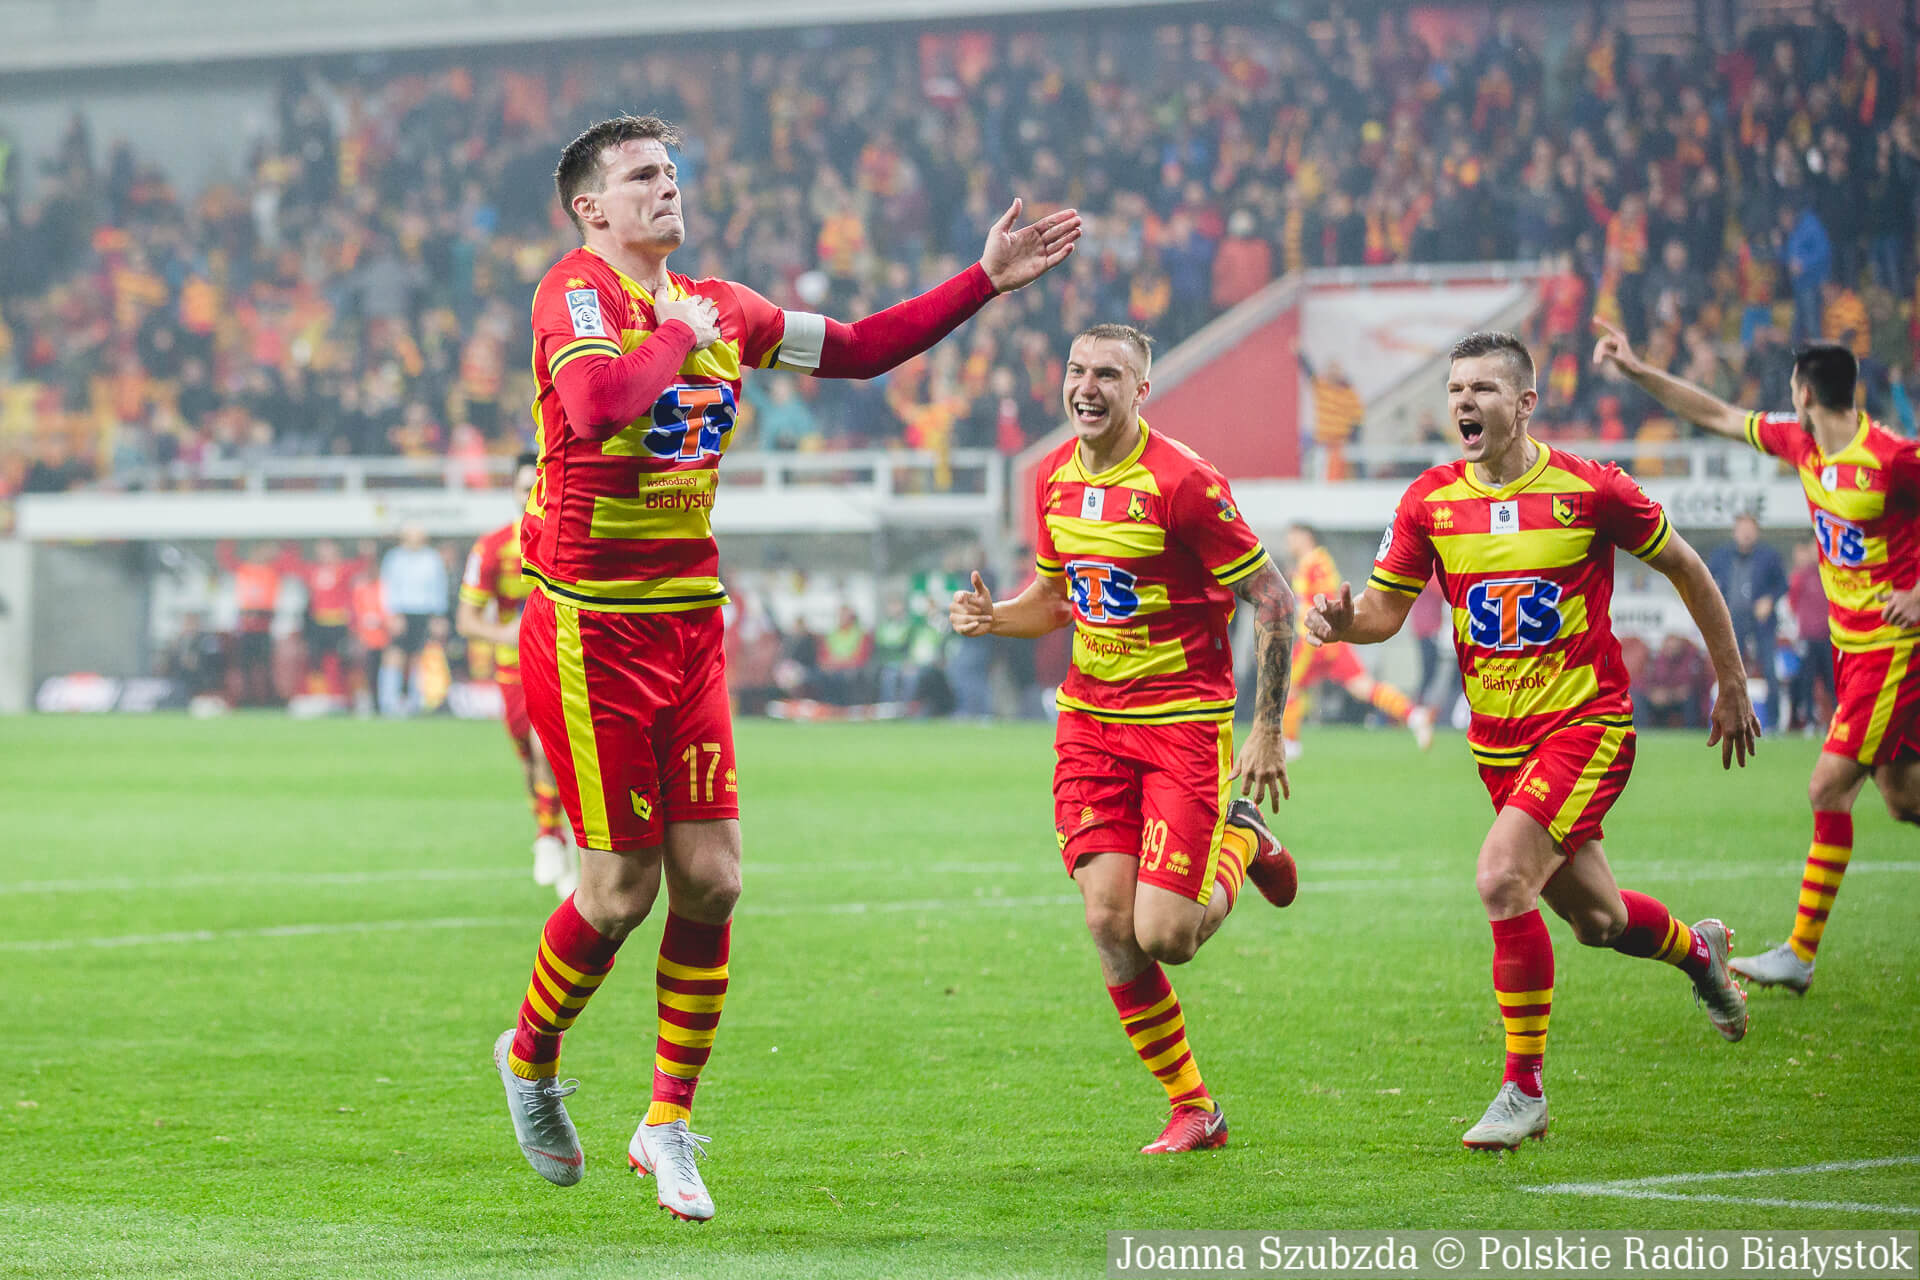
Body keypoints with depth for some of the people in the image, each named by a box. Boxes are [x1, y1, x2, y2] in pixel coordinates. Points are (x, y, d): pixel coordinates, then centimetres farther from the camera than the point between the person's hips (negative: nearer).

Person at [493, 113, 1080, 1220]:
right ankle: (530, 1057, 24)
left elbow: (861, 348, 19)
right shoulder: (576, 292, -11)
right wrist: (677, 336, -17)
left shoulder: (717, 307, 11)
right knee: (623, 888, -4)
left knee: (709, 878, 0)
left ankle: (671, 1125, 12)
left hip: (689, 627, 6)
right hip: (591, 630, -6)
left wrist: (988, 281, 15)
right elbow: (598, 407, -32)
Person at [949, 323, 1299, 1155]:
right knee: (1109, 925, -5)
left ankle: (1241, 843, 22)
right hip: (1089, 718, 6)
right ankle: (1191, 1110, 10)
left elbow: (1272, 600, -11)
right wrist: (992, 617, -1)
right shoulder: (1055, 478, 6)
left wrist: (1268, 728, -13)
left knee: (1163, 935, -12)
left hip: (1185, 720, -6)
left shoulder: (1182, 482, -16)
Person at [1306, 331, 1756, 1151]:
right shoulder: (1429, 503, -2)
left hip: (1586, 723, -5)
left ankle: (1525, 1087, -11)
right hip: (1498, 744, 5)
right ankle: (1698, 951, 50)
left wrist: (1732, 685, 7)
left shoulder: (1589, 491, -12)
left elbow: (1685, 569, 1)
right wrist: (1343, 621, -20)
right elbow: (1387, 608, 4)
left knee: (1502, 878, -24)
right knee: (1595, 918, 15)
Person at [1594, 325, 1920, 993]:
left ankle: (1801, 953, -1)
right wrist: (1637, 371, 13)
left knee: (1829, 787, -8)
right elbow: (1717, 415, 15)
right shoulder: (1800, 441, 4)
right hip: (1851, 642, 8)